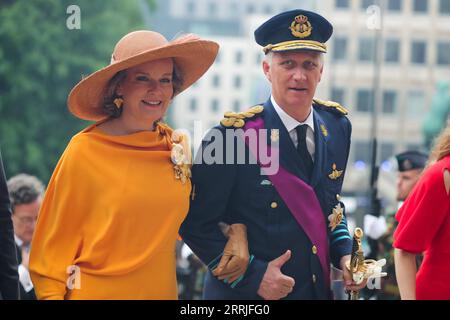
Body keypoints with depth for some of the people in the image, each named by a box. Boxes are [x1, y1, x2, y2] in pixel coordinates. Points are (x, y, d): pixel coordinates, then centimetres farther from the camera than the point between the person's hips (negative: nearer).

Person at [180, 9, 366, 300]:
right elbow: (195, 222, -15)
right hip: (244, 297, -5)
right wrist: (252, 276, -21)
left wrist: (344, 253, -1)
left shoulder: (337, 128, 1)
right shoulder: (234, 134, -16)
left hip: (318, 290, 6)